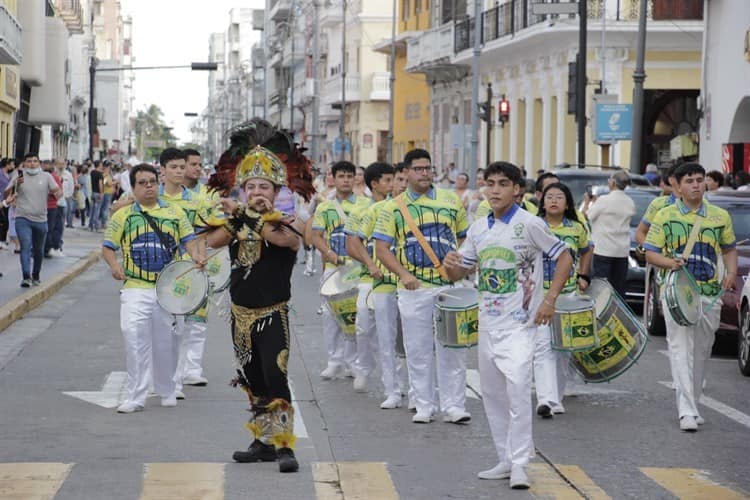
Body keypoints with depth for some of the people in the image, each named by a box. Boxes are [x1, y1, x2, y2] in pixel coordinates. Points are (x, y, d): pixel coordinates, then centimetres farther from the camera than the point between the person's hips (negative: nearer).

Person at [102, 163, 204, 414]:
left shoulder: (174, 213, 11)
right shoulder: (122, 215, 7)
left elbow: (188, 240, 9)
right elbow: (107, 247, 6)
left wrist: (195, 255, -13)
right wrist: (114, 265, -14)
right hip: (135, 288, -2)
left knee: (166, 341, 9)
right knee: (134, 338, -13)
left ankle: (167, 391, 27)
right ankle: (136, 396, -7)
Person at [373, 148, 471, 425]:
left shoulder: (451, 201, 8)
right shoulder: (393, 208, 4)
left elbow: (465, 238, 14)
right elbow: (382, 248, 0)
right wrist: (403, 274, -13)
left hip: (450, 286, 0)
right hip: (414, 289, 0)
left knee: (452, 349, 0)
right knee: (418, 350, 5)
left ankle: (454, 406, 5)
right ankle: (424, 406, 13)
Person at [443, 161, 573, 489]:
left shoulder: (529, 224, -8)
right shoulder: (478, 229, 8)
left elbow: (564, 257, -5)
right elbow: (460, 272, 15)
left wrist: (550, 299, -12)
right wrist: (450, 264, -10)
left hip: (519, 323, -7)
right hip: (488, 322, 7)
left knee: (518, 387, -19)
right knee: (492, 392, 11)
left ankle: (520, 464, -16)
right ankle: (506, 459, 21)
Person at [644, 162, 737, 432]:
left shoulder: (720, 216, 9)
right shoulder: (665, 216, 1)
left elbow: (729, 249, 20)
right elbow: (651, 253, 1)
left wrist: (731, 272, 0)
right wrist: (671, 263, -19)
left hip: (710, 292, 3)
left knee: (702, 351, 10)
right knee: (681, 348, -12)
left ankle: (692, 404, 23)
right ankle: (687, 410, -16)